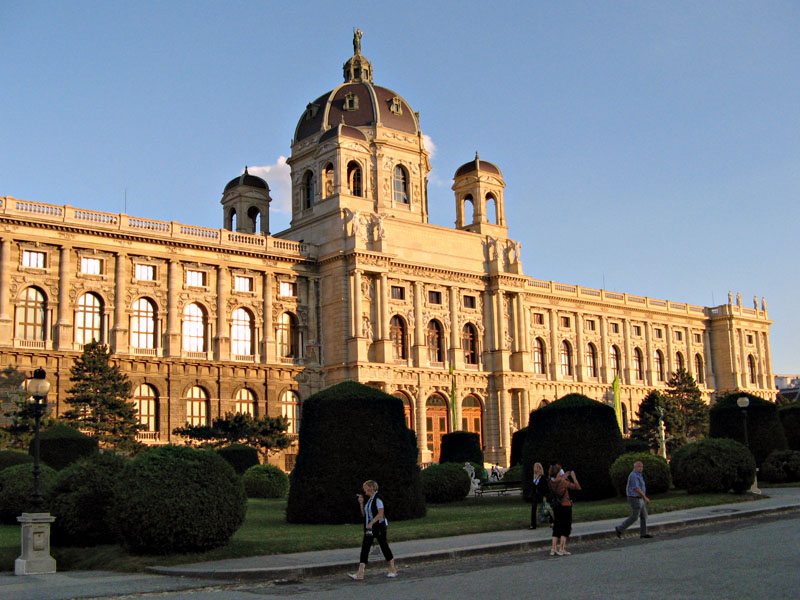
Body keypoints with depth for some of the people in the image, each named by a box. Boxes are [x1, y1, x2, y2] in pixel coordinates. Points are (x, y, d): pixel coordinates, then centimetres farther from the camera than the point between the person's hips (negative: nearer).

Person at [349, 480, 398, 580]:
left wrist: (371, 522, -24)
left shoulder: (378, 498, -12)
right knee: (364, 548, -1)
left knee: (384, 546, 1)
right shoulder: (369, 500, 15)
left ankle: (393, 570, 16)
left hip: (379, 527, -8)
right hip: (369, 528, 9)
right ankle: (360, 573, -7)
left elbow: (381, 513, -19)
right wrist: (361, 503, 6)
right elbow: (364, 514, 17)